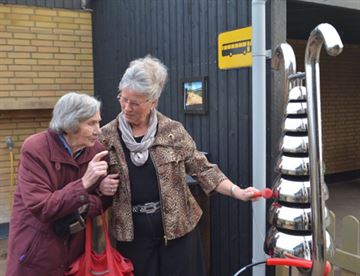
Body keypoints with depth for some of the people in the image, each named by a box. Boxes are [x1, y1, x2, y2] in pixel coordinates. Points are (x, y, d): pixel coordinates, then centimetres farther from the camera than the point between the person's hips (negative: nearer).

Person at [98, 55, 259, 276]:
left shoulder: (173, 131, -5)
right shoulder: (106, 136, -2)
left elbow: (202, 169, -2)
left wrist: (237, 192, -12)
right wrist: (100, 186, -14)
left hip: (177, 226, 0)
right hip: (133, 232, 1)